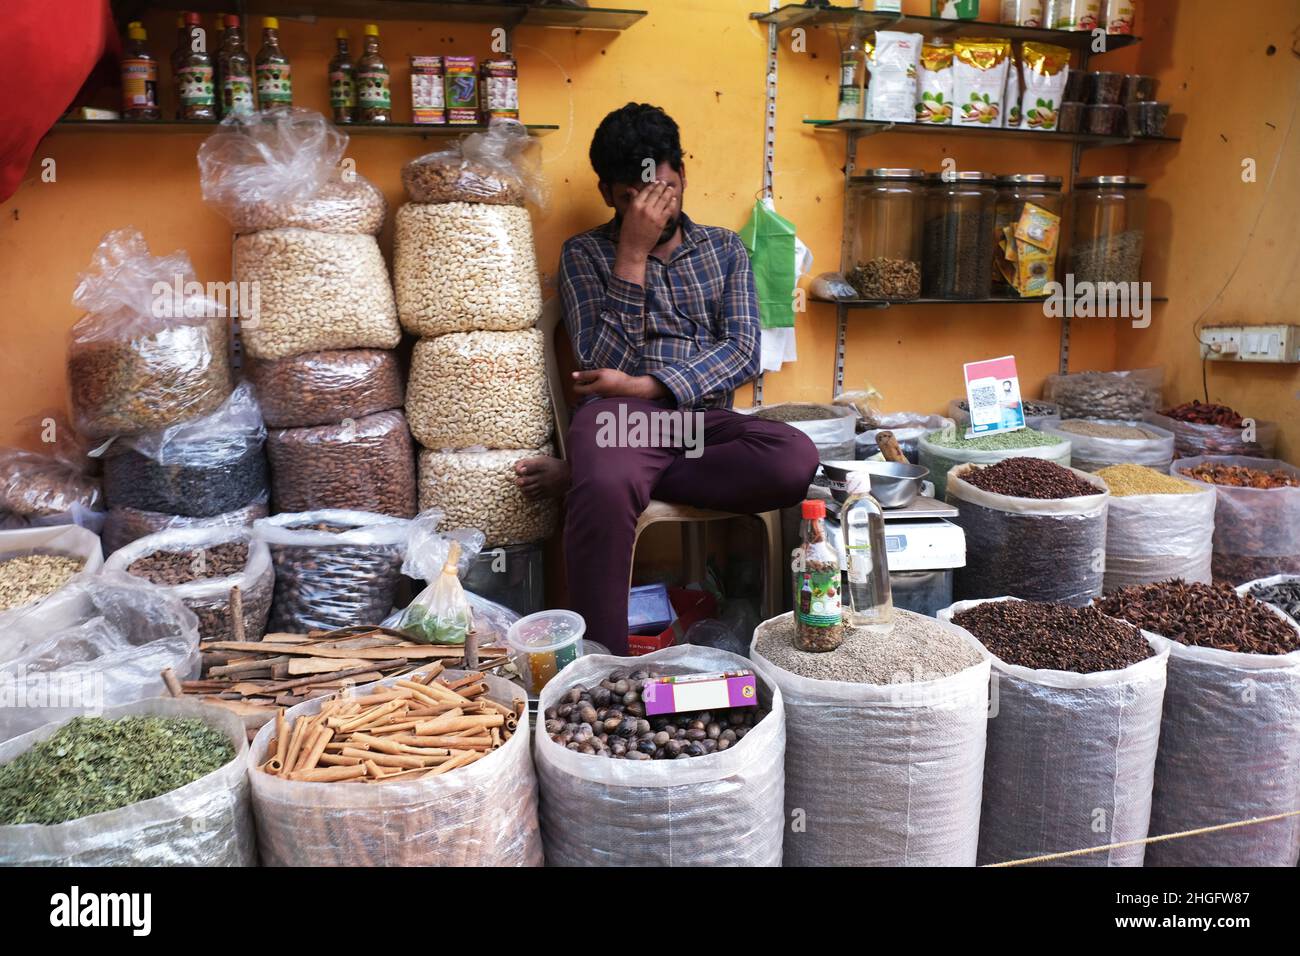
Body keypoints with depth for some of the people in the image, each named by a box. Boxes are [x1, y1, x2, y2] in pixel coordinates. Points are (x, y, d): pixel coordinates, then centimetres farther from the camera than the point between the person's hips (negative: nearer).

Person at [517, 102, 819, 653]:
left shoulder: (725, 249, 18)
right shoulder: (585, 254, 12)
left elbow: (742, 353, 4)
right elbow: (602, 364, -2)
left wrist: (644, 386, -9)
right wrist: (632, 255, -6)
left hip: (705, 417, 3)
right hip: (621, 418, -3)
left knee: (796, 459, -31)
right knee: (604, 495, -40)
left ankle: (582, 475, -22)